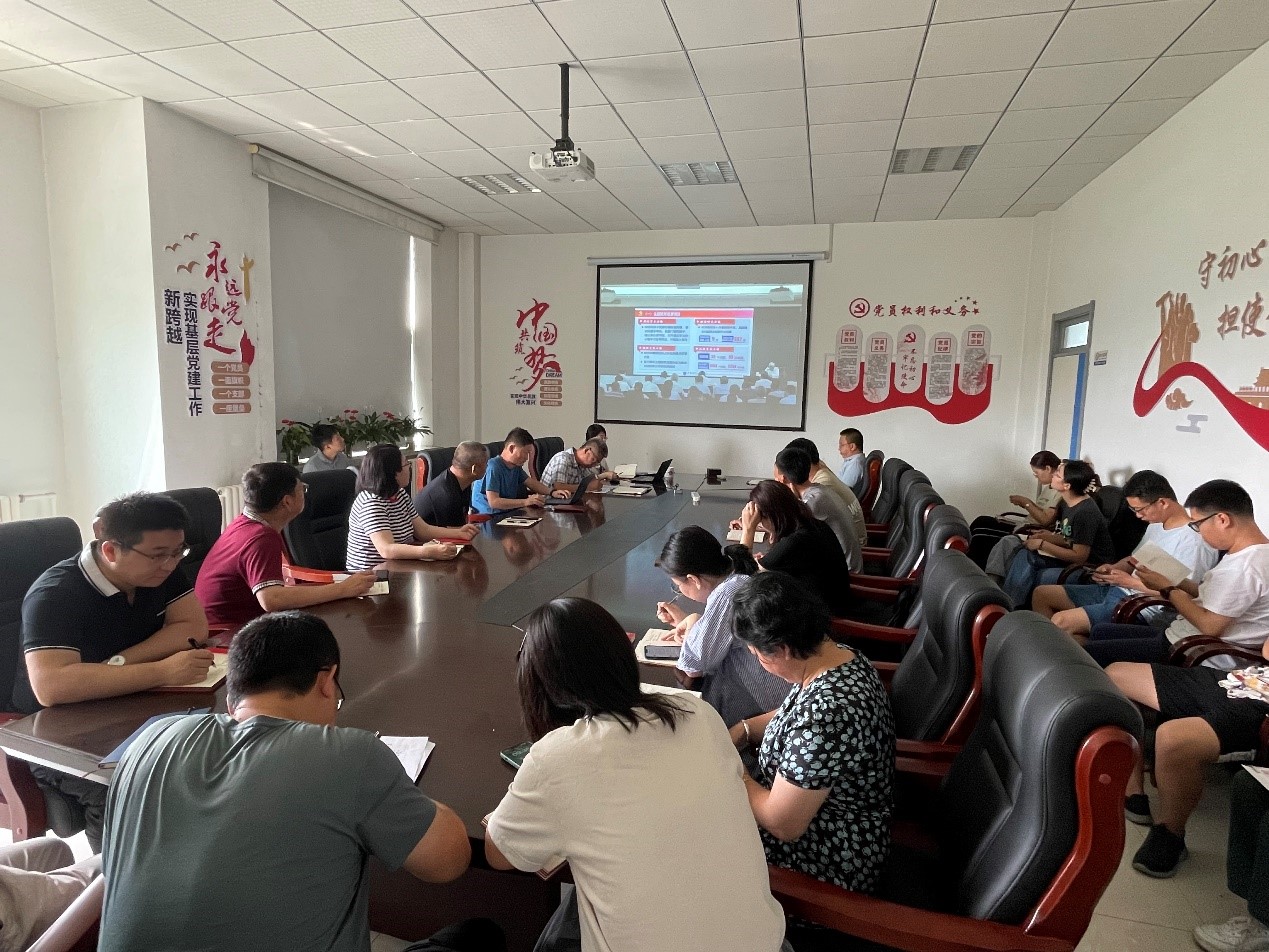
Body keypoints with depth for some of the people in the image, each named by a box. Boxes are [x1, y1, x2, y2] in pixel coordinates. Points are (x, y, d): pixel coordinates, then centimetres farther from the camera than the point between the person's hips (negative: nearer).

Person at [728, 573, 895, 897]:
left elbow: (783, 825, -28)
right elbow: (797, 714, 12)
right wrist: (742, 730, -4)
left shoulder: (827, 713, -37)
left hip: (829, 862, -8)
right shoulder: (841, 655, -8)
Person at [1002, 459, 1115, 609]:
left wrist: (1042, 545, -16)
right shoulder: (1065, 503, 5)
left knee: (1041, 577, -27)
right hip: (1074, 559, 8)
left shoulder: (1086, 512, -22)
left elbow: (1079, 556, -20)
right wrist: (1051, 537, -8)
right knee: (1025, 556, -9)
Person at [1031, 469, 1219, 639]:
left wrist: (1130, 582, -15)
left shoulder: (1196, 540, -17)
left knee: (1061, 621, -29)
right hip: (1115, 590, 10)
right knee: (1041, 594, 3)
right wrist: (1112, 569, 3)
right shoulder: (1155, 525, 12)